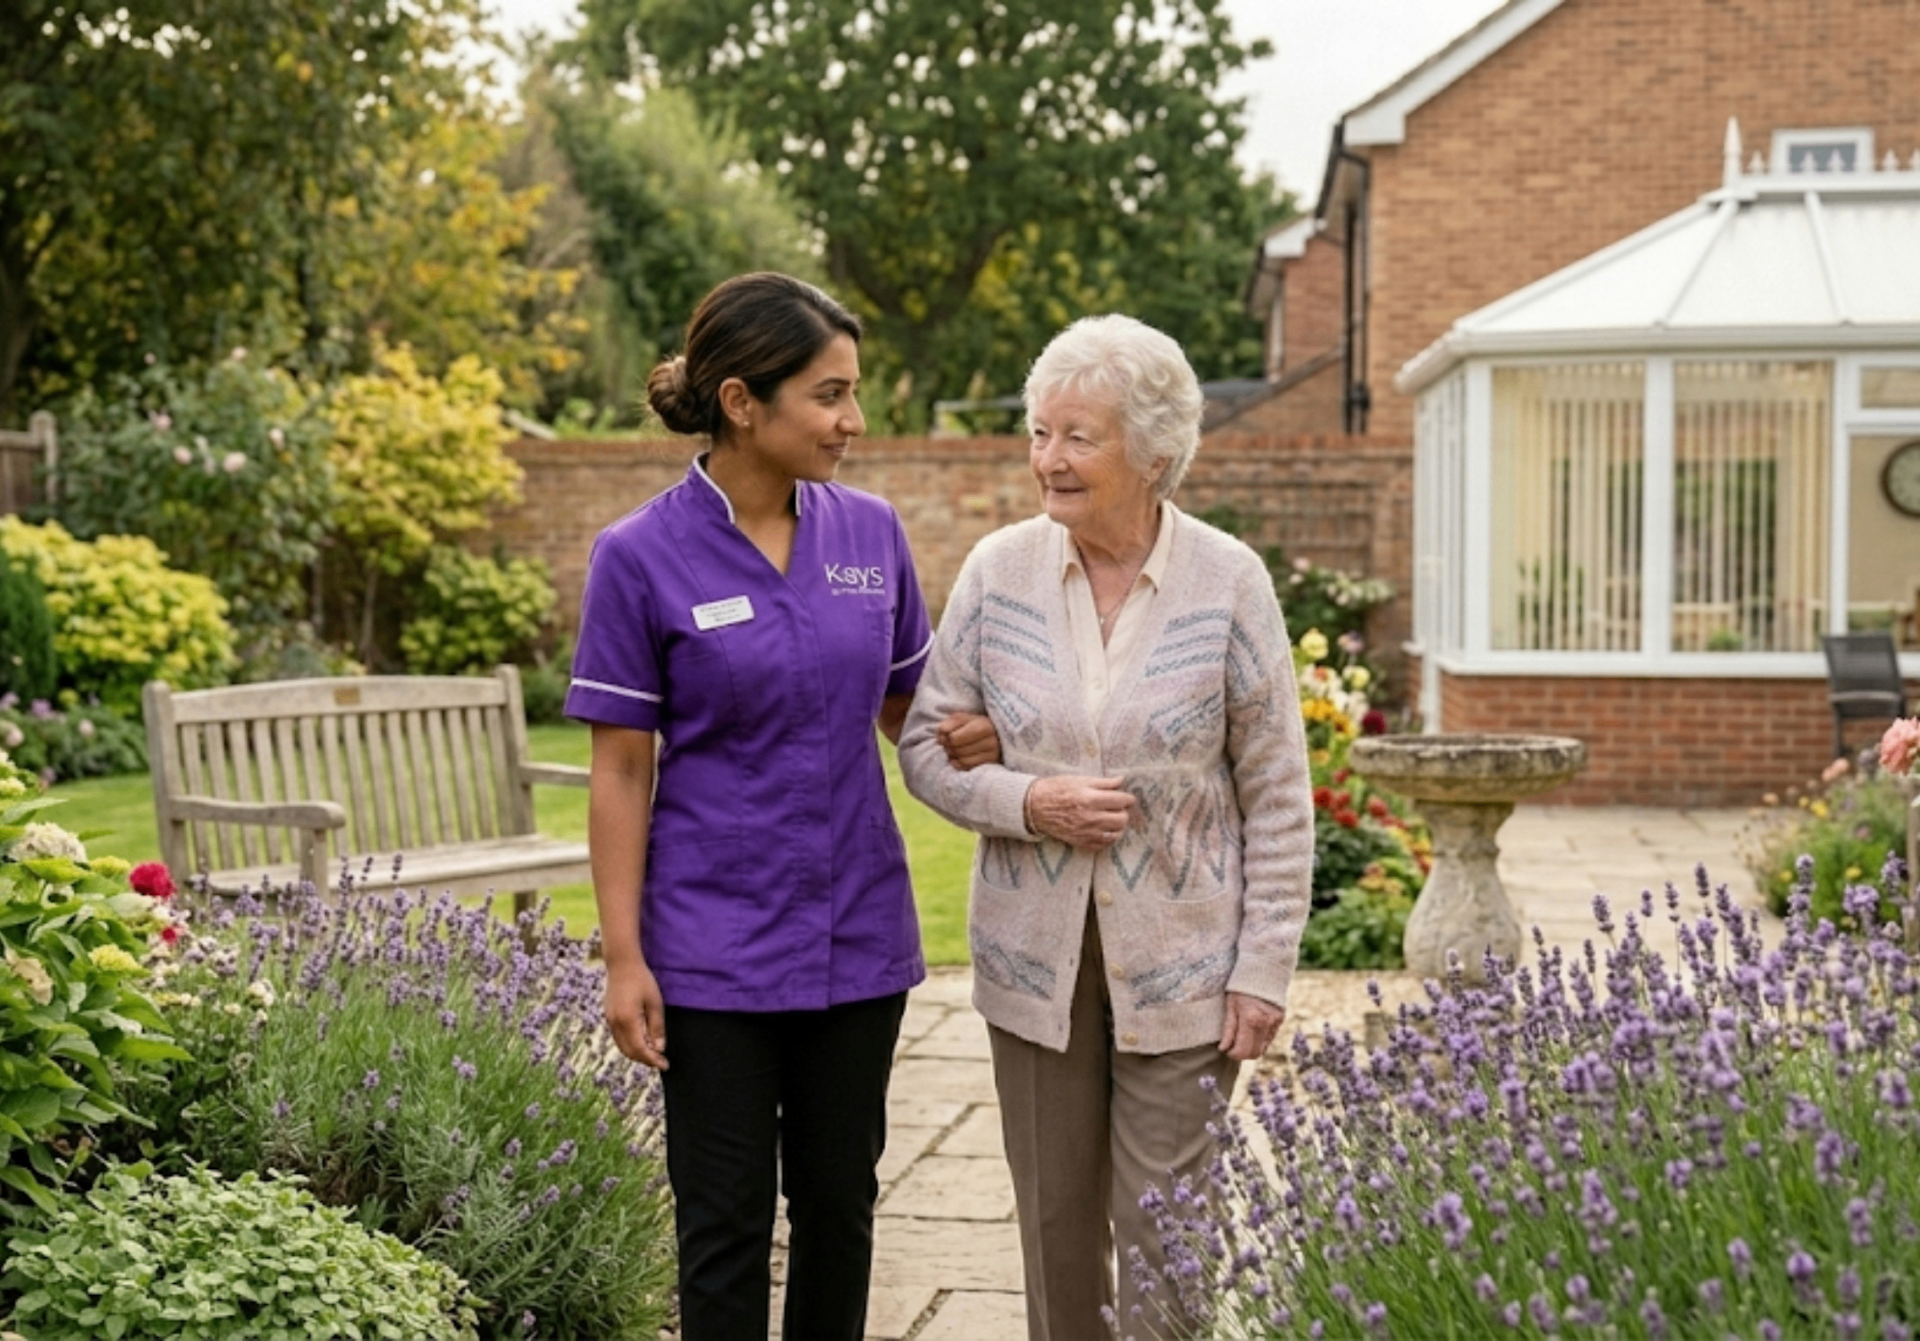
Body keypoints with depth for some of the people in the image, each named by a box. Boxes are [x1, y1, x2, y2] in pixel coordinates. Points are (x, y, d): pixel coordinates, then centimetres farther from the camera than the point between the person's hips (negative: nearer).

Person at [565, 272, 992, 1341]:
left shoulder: (871, 532, 0)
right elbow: (621, 771, -7)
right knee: (728, 1219, 5)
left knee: (840, 1200, 15)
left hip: (857, 932, 4)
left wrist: (965, 734, -10)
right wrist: (624, 958, -10)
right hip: (717, 948, -4)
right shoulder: (643, 558, -10)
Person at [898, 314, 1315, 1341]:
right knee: (1055, 1220, 12)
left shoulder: (1228, 582, -8)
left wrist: (1265, 967, -7)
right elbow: (928, 745, 3)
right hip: (1034, 957, 2)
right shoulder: (998, 570, -3)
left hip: (1177, 966, -2)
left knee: (1162, 1232, 1)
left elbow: (1277, 795, -4)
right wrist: (1028, 804, -16)